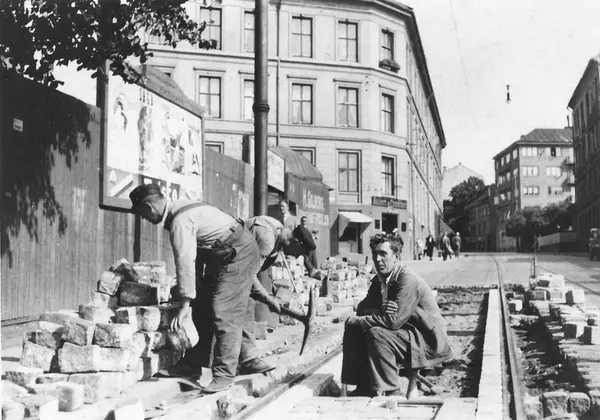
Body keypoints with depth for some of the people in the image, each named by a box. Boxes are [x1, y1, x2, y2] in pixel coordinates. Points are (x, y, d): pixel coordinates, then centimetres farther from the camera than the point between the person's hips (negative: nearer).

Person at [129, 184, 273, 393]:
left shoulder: (179, 221, -22)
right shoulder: (180, 209, 9)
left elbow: (185, 261, -26)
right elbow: (193, 255, 13)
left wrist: (186, 303, -26)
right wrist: (193, 289, 14)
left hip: (238, 256, -11)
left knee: (224, 314, -11)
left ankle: (224, 374, -4)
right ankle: (250, 359, 17)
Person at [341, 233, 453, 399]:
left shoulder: (409, 281, -23)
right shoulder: (379, 280, 6)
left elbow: (394, 321, -30)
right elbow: (362, 308, 3)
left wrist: (359, 321, -20)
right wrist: (379, 311, -20)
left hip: (428, 340, -9)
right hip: (405, 333, 9)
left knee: (377, 333, -30)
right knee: (353, 329, -1)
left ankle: (390, 392, -17)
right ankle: (364, 386, 5)